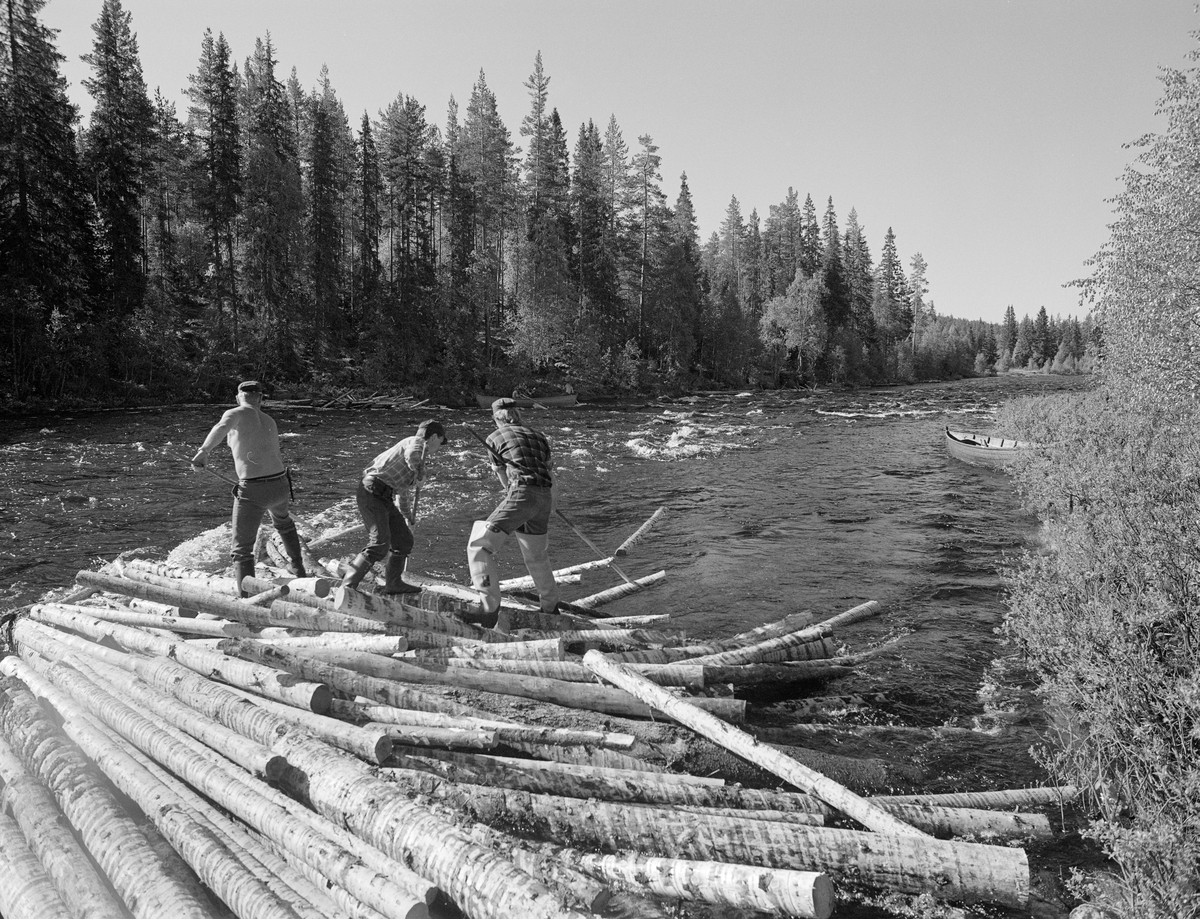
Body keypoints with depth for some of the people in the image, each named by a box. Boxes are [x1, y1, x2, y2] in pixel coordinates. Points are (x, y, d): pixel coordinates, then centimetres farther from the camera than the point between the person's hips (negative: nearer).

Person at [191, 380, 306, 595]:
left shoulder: (237, 414, -3)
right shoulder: (270, 421, 15)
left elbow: (221, 427, -26)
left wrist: (204, 451, -35)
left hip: (252, 491, -6)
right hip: (281, 486, 6)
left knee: (242, 550, 3)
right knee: (283, 521, 38)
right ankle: (299, 569, 51)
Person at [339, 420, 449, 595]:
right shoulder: (418, 442, -4)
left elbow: (403, 490, 38)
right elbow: (411, 455, -32)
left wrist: (408, 517, 49)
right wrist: (419, 470, -8)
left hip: (384, 497, 10)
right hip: (372, 493, -10)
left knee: (404, 540, 15)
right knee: (380, 544, -18)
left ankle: (393, 583, 29)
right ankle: (347, 586, -17)